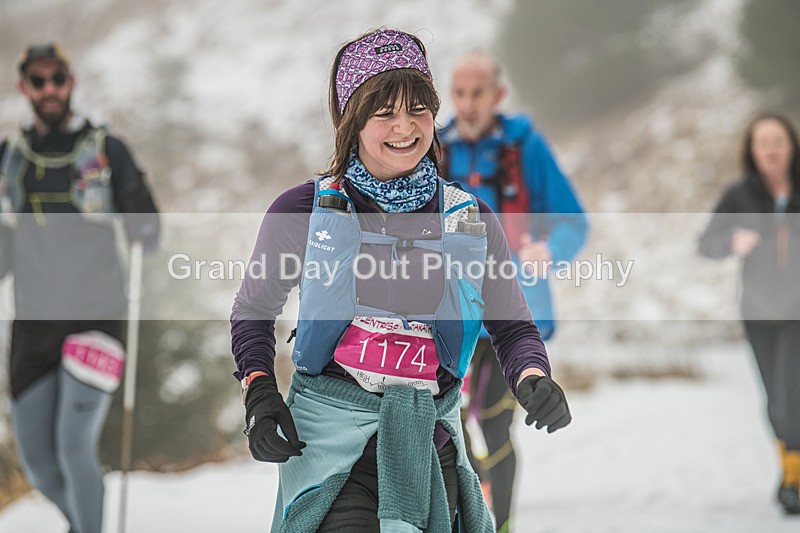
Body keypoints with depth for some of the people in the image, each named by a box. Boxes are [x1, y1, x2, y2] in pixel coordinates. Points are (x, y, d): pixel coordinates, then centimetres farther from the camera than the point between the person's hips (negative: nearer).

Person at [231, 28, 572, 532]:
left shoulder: (471, 220, 6)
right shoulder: (305, 211, 1)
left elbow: (514, 327, 12)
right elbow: (253, 311, 13)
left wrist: (532, 377, -10)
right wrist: (259, 392, -2)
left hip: (429, 438, 2)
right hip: (328, 428, -2)